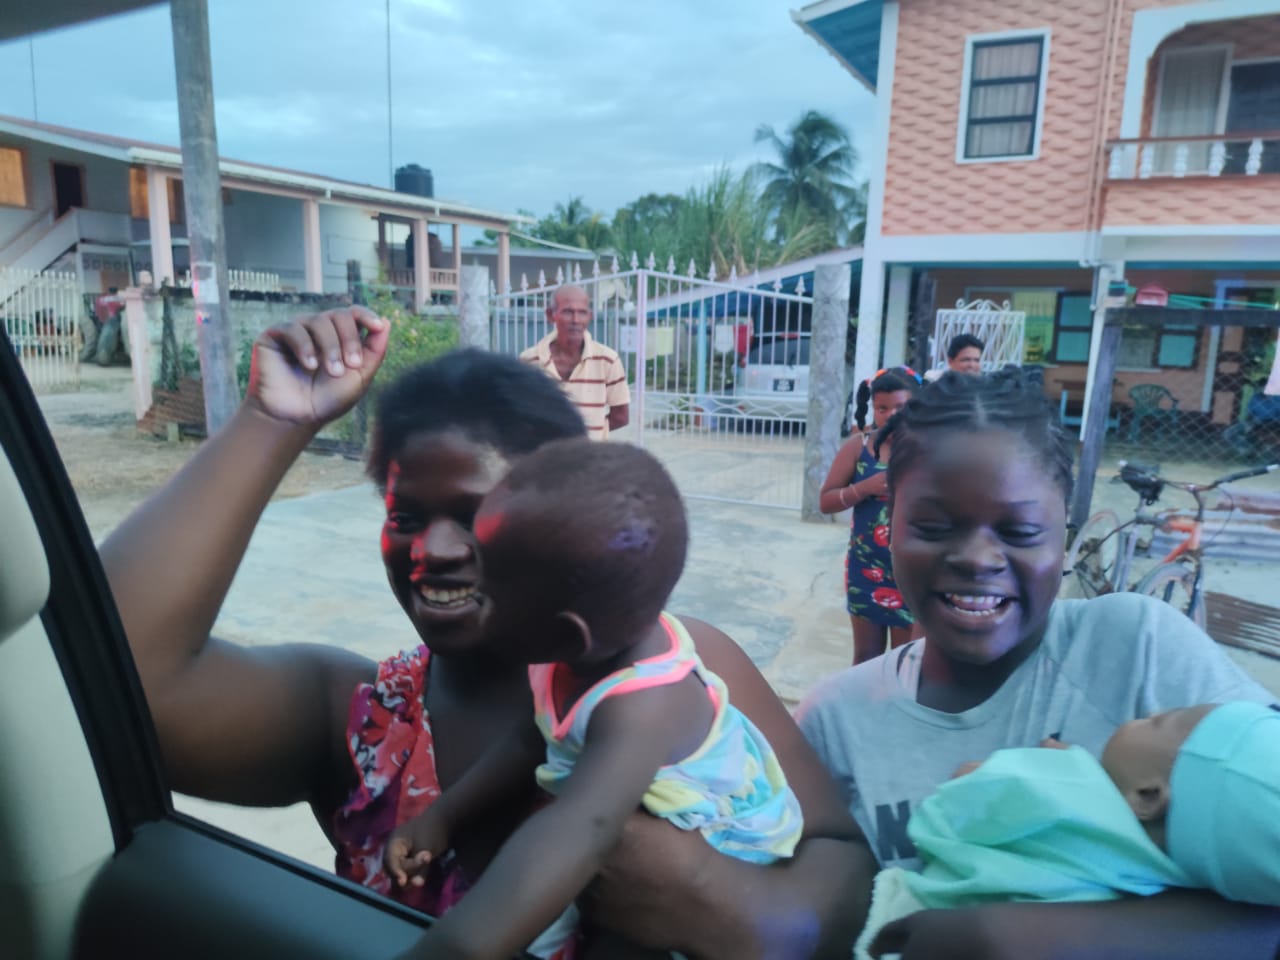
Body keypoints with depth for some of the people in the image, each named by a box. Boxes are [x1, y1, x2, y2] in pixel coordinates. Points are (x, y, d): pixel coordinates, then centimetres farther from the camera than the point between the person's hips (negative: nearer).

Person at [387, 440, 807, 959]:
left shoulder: (639, 708, -41)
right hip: (661, 827, 7)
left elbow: (583, 829, -59)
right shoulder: (613, 636, -18)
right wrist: (443, 813, -10)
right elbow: (537, 736, -3)